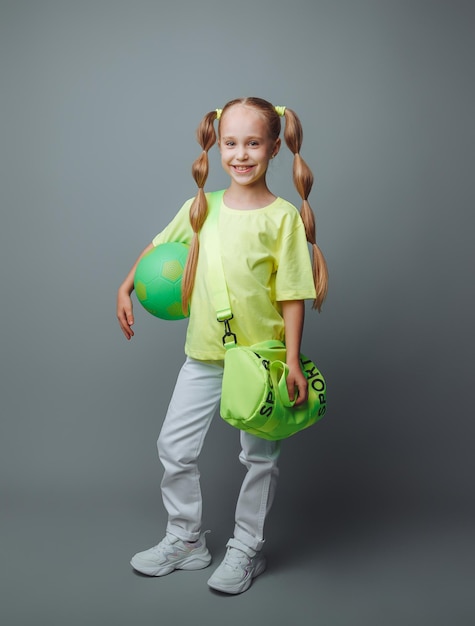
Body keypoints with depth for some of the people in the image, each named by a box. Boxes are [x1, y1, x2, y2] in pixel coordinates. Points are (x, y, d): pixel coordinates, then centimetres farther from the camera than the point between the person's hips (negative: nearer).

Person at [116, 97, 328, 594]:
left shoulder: (283, 216, -9)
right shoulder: (201, 207, 1)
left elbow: (292, 294, -10)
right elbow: (159, 247, 17)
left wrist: (292, 360, -13)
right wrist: (126, 288, 14)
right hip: (204, 354, 4)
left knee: (259, 457, 10)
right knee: (173, 447, 9)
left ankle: (246, 549, 30)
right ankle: (185, 541, 30)